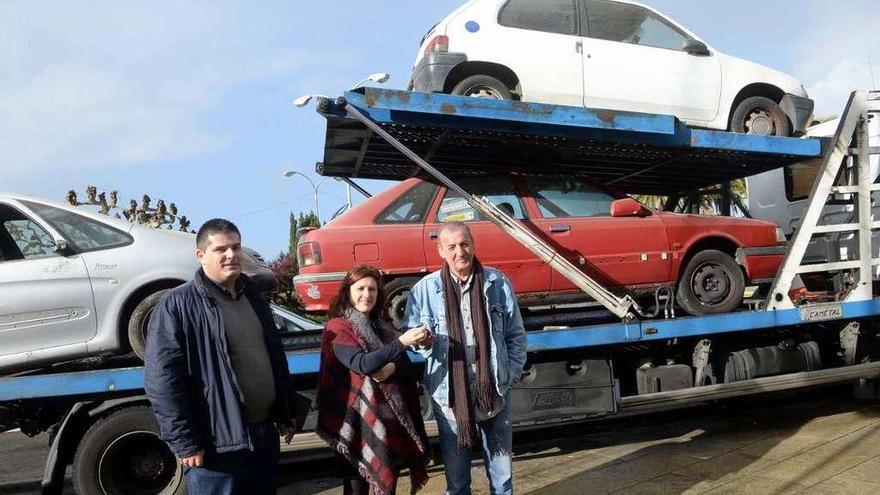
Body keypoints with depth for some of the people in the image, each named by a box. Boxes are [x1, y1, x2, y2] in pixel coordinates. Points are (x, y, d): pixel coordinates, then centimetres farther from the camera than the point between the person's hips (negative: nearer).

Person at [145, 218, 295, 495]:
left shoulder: (253, 295, 10)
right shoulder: (177, 305, -11)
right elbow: (162, 379, -15)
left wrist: (284, 415, 17)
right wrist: (184, 443, -16)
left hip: (265, 434, 7)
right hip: (217, 443, -6)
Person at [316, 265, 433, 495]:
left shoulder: (383, 326, 12)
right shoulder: (337, 327, -6)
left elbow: (411, 370, 5)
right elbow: (362, 364, -21)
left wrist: (392, 368, -17)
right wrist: (402, 342, -29)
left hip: (391, 419, 5)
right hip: (358, 420, -5)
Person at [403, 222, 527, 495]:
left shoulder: (498, 283, -1)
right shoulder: (425, 289, -3)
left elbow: (516, 335, 7)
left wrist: (512, 374, -1)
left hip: (494, 391, 1)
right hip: (449, 395, -1)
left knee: (502, 468, 15)